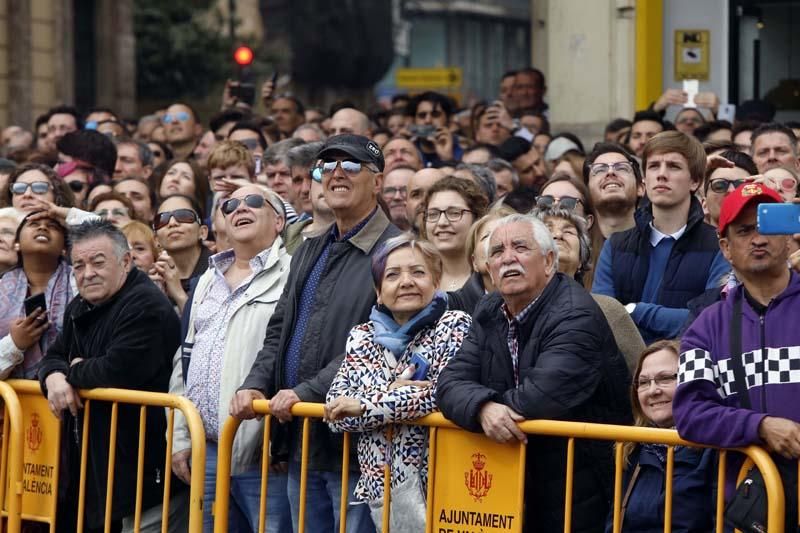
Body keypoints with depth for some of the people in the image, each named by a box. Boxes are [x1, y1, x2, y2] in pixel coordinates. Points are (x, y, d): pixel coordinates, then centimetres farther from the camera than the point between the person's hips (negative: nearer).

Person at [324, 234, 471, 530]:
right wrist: (389, 394, -14)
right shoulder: (362, 337, 11)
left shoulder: (454, 326, -2)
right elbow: (335, 410, 3)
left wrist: (365, 406, -12)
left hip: (434, 483, -4)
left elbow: (443, 395, -16)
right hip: (378, 484, 4)